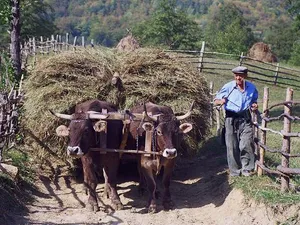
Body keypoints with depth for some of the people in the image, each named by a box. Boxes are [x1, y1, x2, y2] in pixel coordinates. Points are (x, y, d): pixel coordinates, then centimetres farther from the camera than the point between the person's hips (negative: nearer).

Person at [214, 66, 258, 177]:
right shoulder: (228, 87, -5)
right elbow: (215, 100, 0)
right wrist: (221, 101, -23)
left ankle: (247, 169, 7)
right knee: (232, 146, 4)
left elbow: (254, 100, 22)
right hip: (231, 119, -1)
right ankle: (235, 171, 17)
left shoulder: (251, 87, 3)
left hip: (245, 118, 1)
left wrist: (254, 106, -1)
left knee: (246, 145, -8)